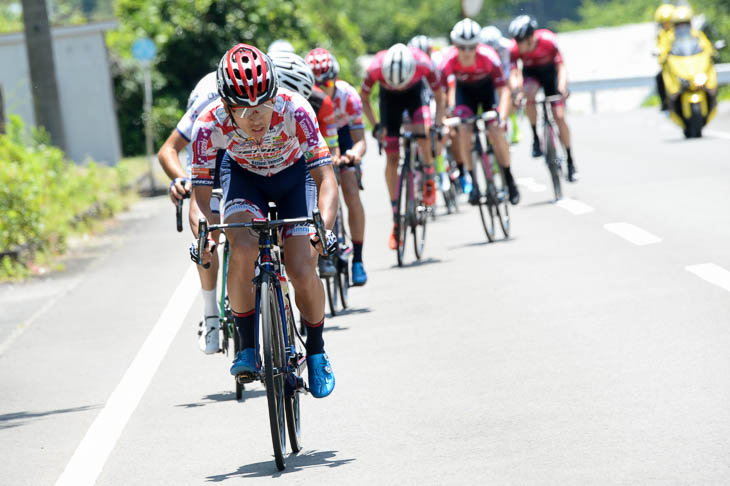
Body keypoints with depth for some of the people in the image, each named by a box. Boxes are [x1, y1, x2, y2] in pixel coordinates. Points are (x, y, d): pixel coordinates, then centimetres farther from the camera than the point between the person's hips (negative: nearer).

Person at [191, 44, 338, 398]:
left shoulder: (294, 110, -35)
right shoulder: (210, 126, -31)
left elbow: (325, 176, -34)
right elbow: (201, 195, -21)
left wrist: (324, 227, -50)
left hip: (294, 175, 0)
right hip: (244, 175, 1)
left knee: (302, 272, -14)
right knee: (244, 249, -29)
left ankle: (316, 352, 14)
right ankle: (247, 347, -11)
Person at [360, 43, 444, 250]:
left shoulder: (424, 64, -36)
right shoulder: (376, 68, -36)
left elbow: (439, 97, -17)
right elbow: (364, 98, -15)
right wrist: (375, 125, -24)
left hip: (416, 91, -1)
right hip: (389, 98, 1)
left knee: (423, 131, -32)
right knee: (392, 158, -4)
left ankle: (429, 175, -3)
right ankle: (396, 219, 3)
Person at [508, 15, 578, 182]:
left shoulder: (548, 40, -33)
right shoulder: (514, 48, -29)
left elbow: (561, 67, -32)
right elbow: (513, 74, -31)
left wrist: (562, 88, -48)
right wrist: (517, 91, -49)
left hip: (549, 72, -1)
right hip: (530, 73, 1)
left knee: (559, 117, -8)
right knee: (529, 95, -34)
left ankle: (570, 162, 4)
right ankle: (535, 138, -15)